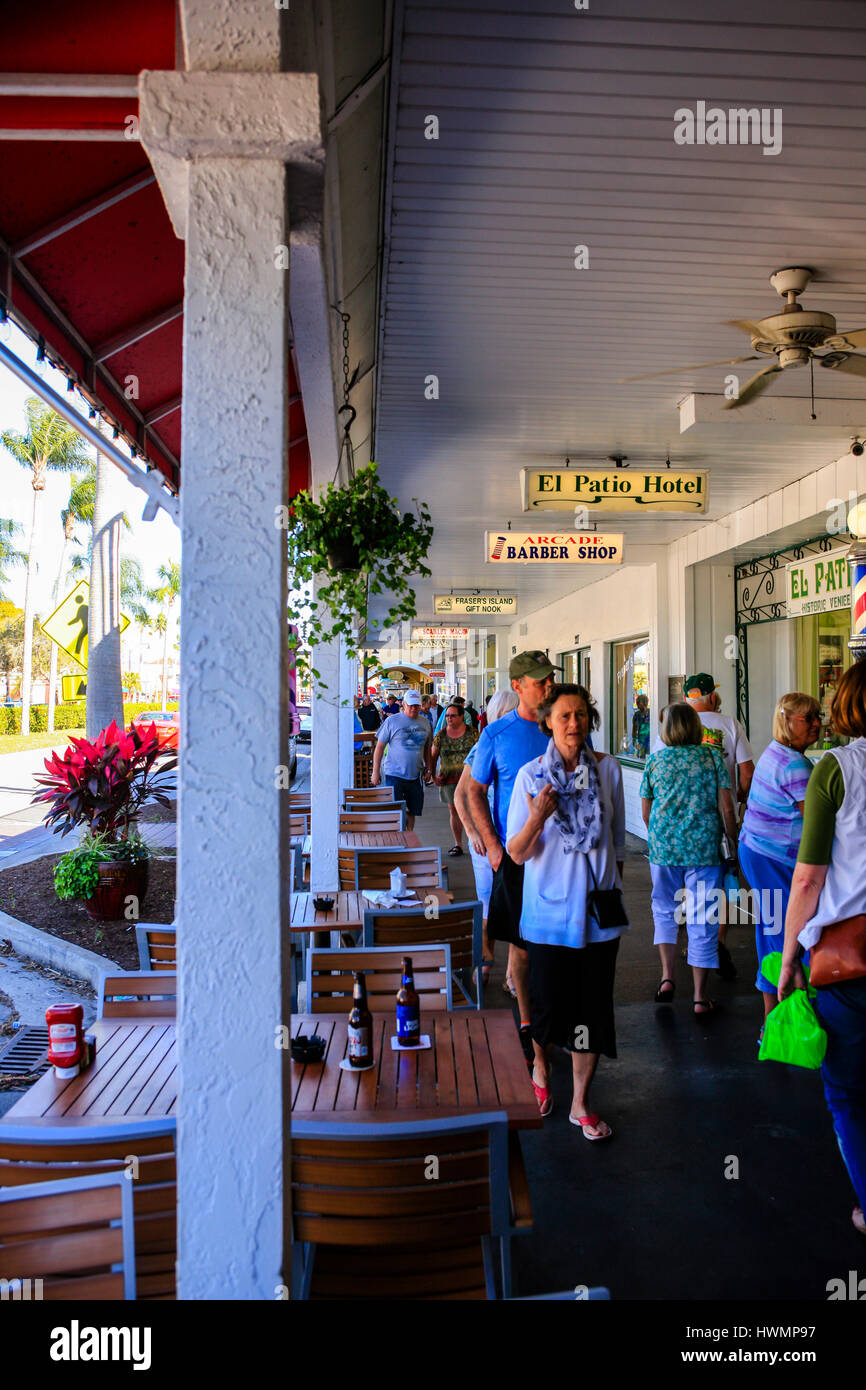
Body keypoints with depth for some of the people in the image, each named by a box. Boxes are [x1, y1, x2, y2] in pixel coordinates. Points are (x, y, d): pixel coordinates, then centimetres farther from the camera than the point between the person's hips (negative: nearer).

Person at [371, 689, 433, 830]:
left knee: (411, 811, 10)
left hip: (415, 775, 4)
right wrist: (375, 771, -6)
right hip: (394, 775, -4)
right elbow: (380, 746, -2)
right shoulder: (392, 721, -4)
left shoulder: (424, 722, 10)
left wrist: (428, 769, 14)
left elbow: (427, 748, 19)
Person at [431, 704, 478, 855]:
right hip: (449, 779, 2)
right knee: (453, 810, 6)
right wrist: (433, 775, 3)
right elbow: (433, 757, 11)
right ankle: (458, 844, 16)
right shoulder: (440, 736, 4)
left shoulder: (472, 733, 0)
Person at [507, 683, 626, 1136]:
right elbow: (517, 853, -8)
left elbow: (618, 839, 11)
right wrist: (536, 818, -26)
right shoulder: (531, 775, -7)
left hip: (598, 908, 2)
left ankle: (581, 1103, 27)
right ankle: (540, 1067, 40)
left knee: (592, 1007, 7)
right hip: (550, 907, -2)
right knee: (549, 1004, 6)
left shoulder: (607, 769, -1)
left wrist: (615, 886, 14)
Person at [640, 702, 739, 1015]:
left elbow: (645, 812, 9)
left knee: (664, 910, 20)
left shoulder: (655, 760, 4)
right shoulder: (712, 757, 0)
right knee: (702, 918, 5)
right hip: (704, 848, -1)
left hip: (663, 847, 2)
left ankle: (667, 976, 11)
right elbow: (727, 808, -3)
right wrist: (735, 844, 9)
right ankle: (700, 995, 10)